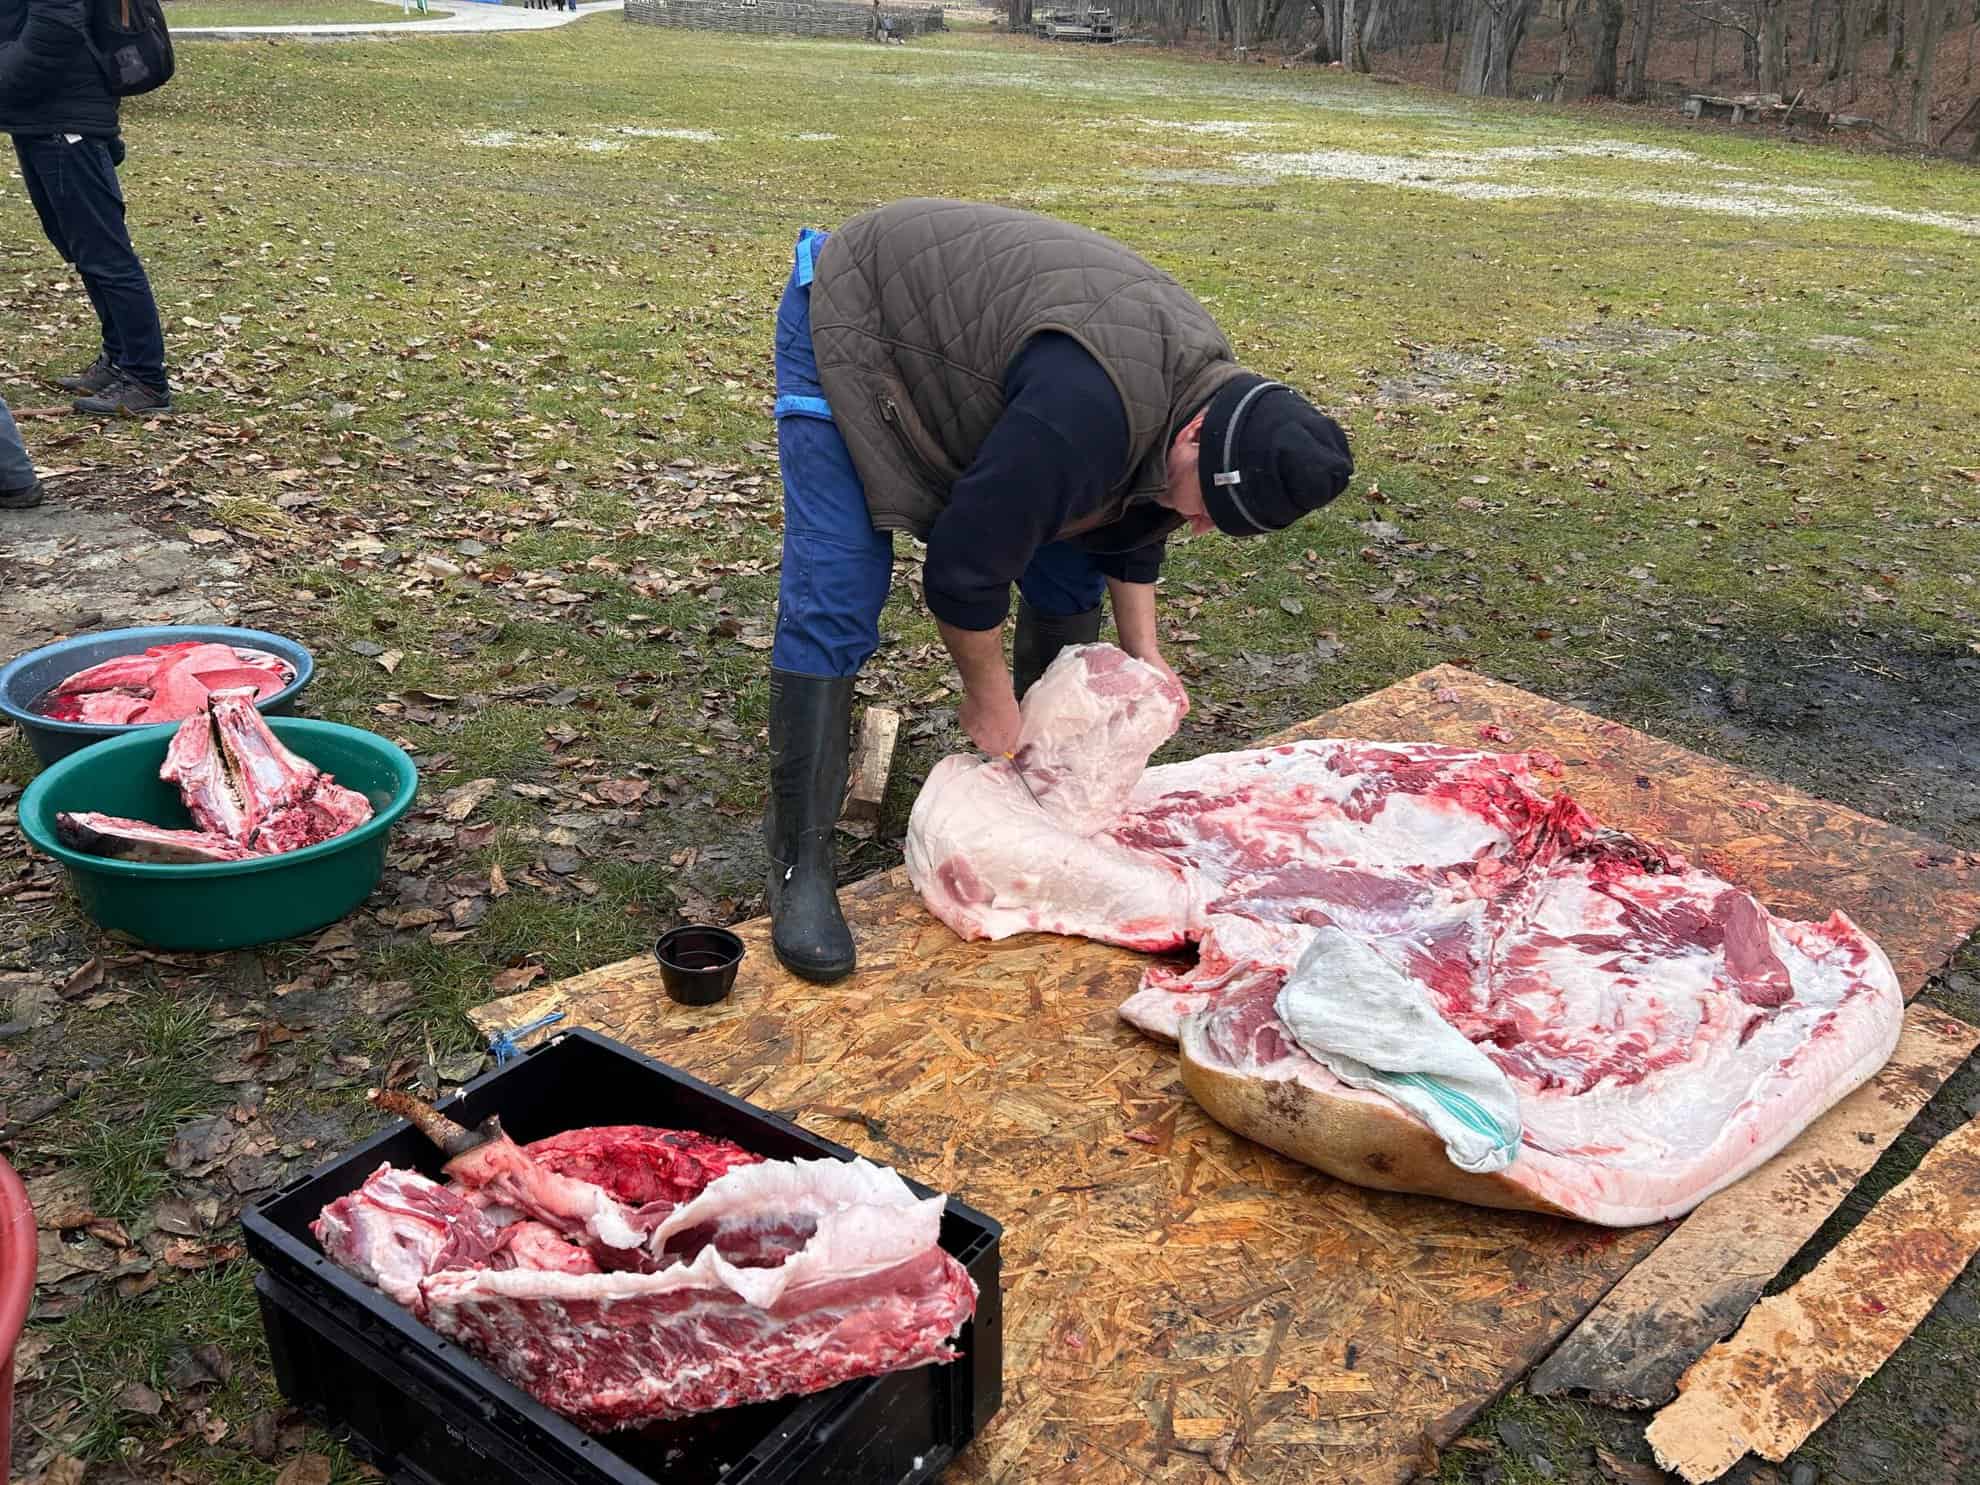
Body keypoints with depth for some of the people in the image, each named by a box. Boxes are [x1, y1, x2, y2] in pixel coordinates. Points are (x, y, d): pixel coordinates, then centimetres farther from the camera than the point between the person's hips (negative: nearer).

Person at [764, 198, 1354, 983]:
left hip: (954, 335, 9)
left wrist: (1143, 651, 6)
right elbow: (964, 564, -32)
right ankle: (799, 867, -8)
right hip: (848, 324, -9)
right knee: (832, 604, -17)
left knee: (1067, 566, 6)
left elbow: (1130, 514, 9)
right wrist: (987, 698, -16)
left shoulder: (1205, 383, -9)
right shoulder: (1087, 411, -40)